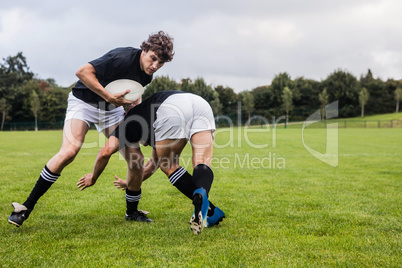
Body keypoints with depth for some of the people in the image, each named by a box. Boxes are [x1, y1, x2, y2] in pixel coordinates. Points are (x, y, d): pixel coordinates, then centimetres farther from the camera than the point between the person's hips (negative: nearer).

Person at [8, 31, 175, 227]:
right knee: (69, 152, -25)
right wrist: (109, 97, -33)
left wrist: (133, 102, -5)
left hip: (112, 107, 7)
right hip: (83, 101, -7)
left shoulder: (146, 75, -4)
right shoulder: (123, 58, -29)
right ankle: (27, 206, -13)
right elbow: (82, 72, -32)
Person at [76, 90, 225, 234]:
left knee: (170, 167, 6)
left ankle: (208, 209, -16)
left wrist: (93, 178, 35)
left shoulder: (131, 120, 31)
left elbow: (106, 152, 18)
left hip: (172, 110, -6)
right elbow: (155, 160, 57)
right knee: (202, 165, -2)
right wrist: (131, 183, 68)